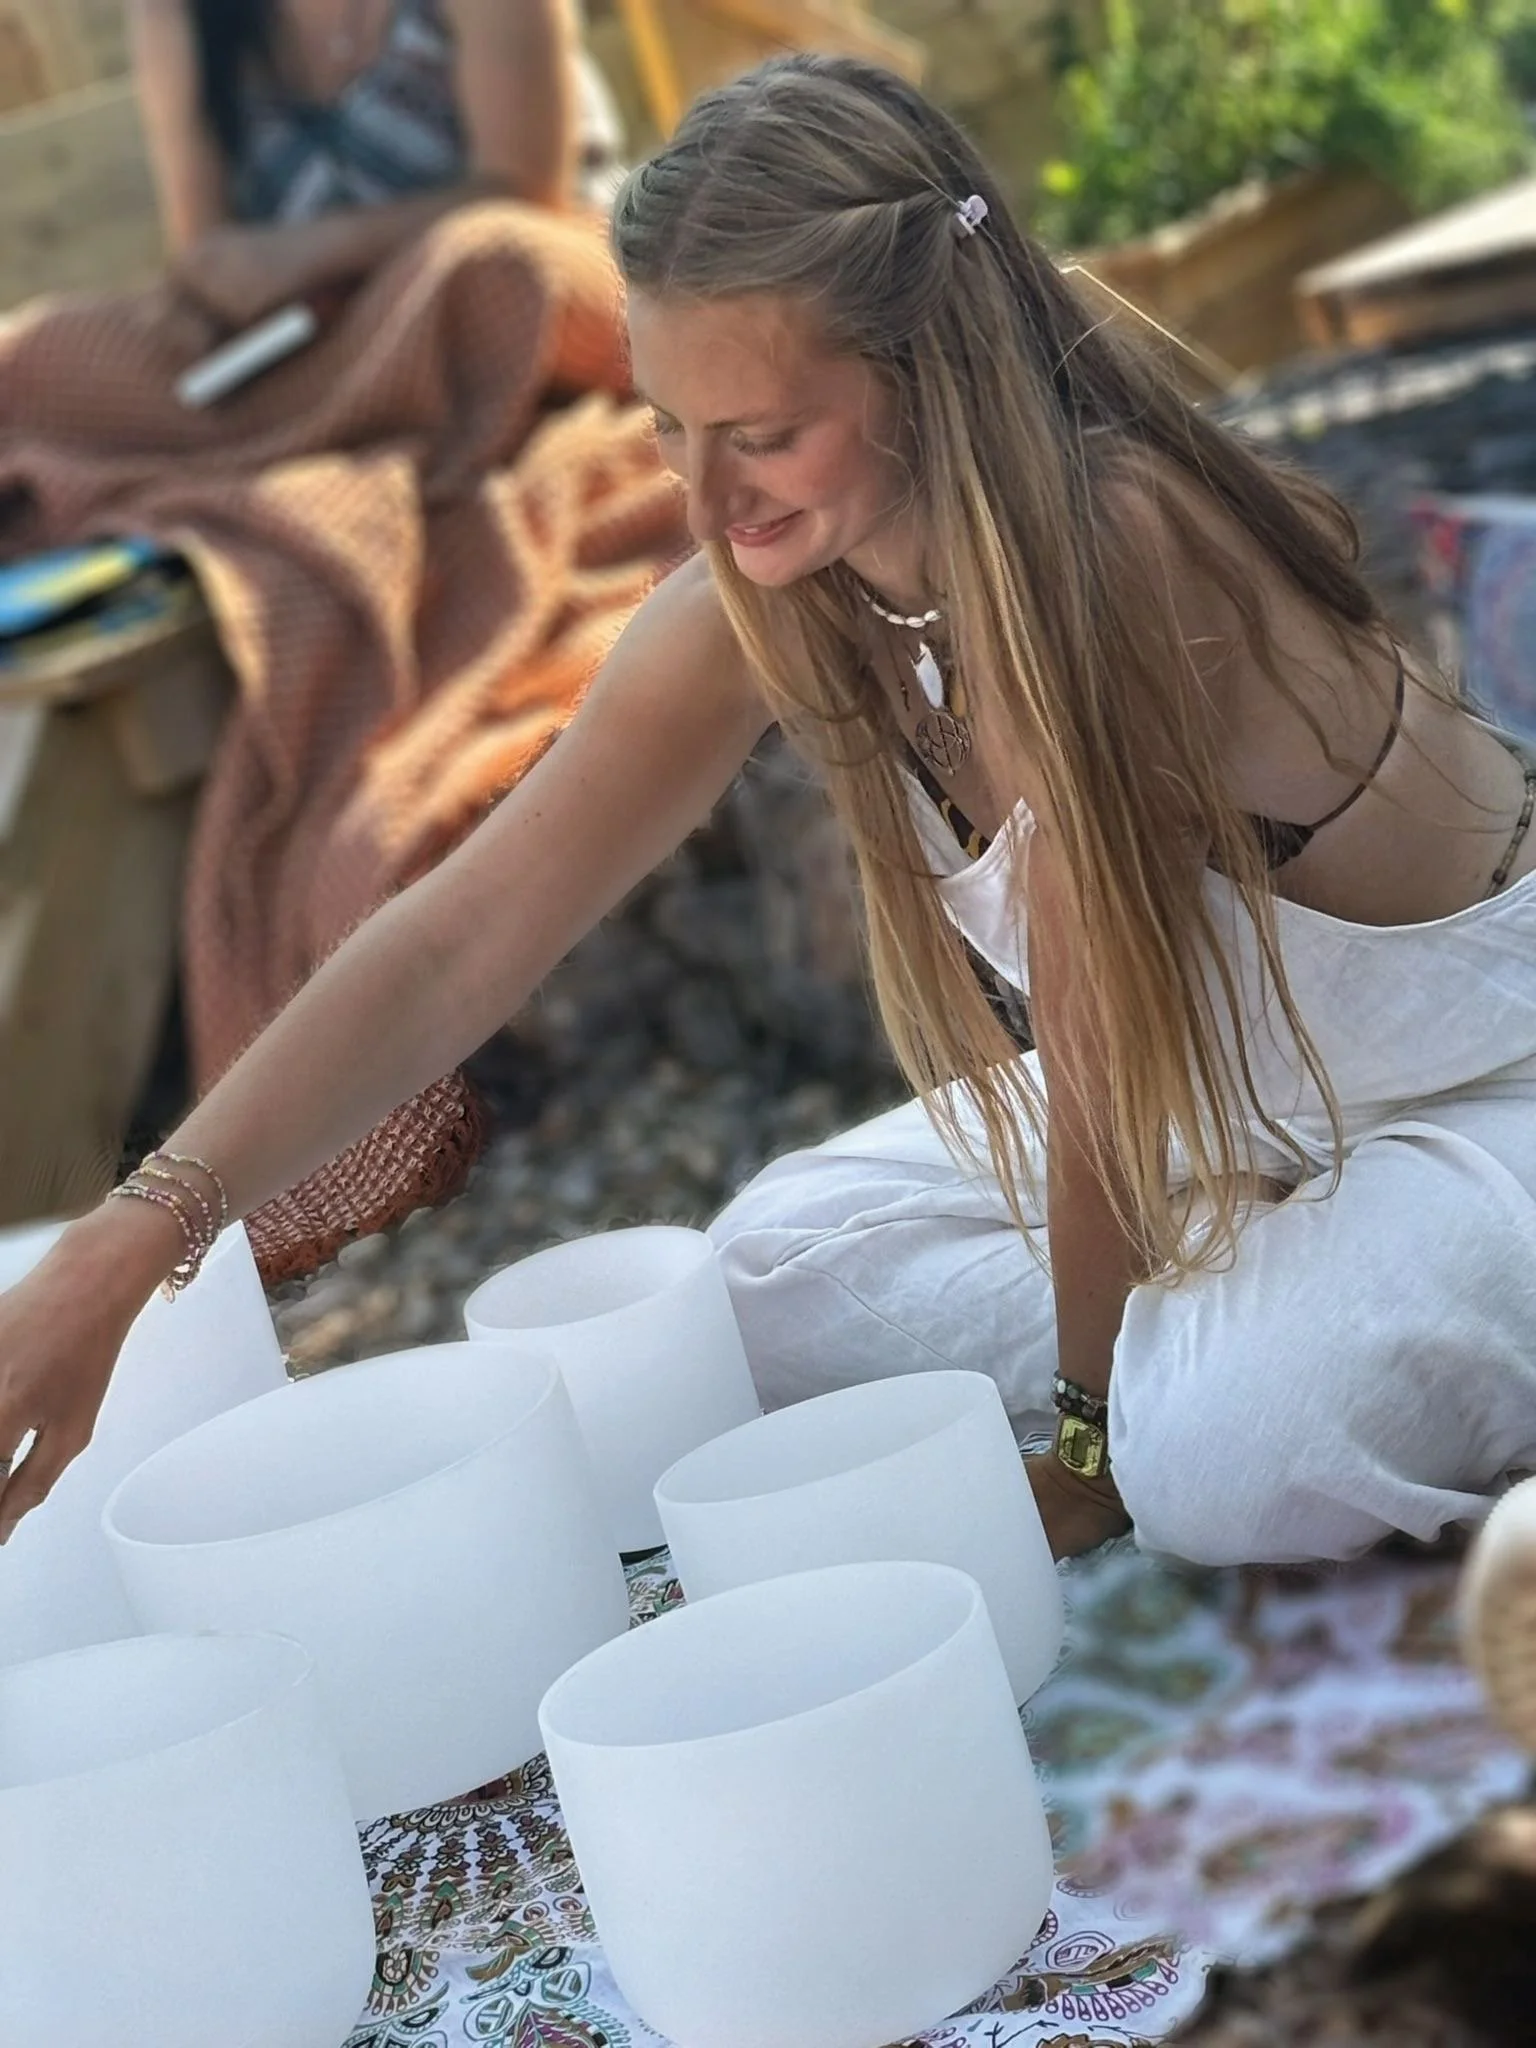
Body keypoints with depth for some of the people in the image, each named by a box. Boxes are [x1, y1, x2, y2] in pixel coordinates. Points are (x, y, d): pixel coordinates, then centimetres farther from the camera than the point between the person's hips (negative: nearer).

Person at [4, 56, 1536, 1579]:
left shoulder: (1102, 551, -36)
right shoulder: (762, 610, -14)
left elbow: (1099, 1036, -28)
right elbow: (458, 940, -15)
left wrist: (1090, 1430, -16)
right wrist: (132, 1239, -23)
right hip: (1218, 1094, 7)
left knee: (1239, 1464, -32)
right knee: (772, 1284, 4)